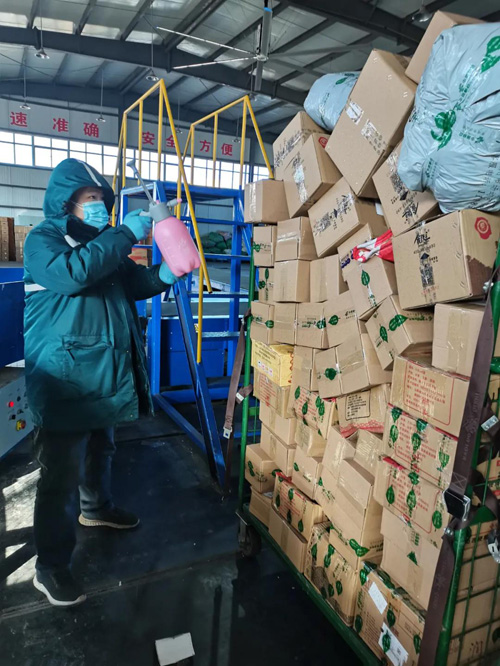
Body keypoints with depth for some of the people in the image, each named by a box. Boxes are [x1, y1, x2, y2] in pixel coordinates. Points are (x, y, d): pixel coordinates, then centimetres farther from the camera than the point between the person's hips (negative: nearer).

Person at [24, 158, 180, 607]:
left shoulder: (103, 241, 15)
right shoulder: (43, 240, -8)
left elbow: (131, 283, 16)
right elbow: (72, 273, -29)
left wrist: (161, 276, -5)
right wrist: (127, 235, -25)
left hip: (104, 373, 8)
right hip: (65, 380, -8)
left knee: (101, 449, 25)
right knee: (63, 472, -3)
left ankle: (97, 507, 49)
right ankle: (50, 566, 12)